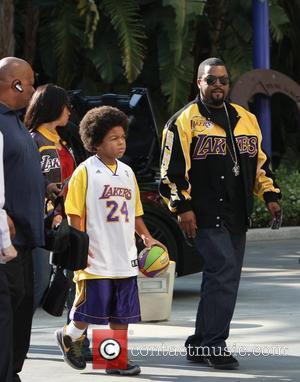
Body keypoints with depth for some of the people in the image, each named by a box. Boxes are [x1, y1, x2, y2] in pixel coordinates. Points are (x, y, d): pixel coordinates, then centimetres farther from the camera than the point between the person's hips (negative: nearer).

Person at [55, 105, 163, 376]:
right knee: (91, 307, -2)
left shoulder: (127, 172, 13)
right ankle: (70, 337, 25)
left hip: (125, 259, 6)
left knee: (123, 312, 7)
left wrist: (147, 237, 8)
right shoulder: (85, 172, -6)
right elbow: (74, 213, -8)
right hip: (96, 259, -6)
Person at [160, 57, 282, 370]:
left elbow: (260, 161, 24)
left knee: (221, 280, 9)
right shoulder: (185, 121, -3)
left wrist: (270, 194, 13)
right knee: (224, 272, -17)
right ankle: (214, 345, -14)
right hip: (206, 216, -7)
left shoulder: (246, 119, 17)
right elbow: (173, 169, -6)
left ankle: (200, 344, 18)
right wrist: (183, 207, -13)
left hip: (236, 217, 7)